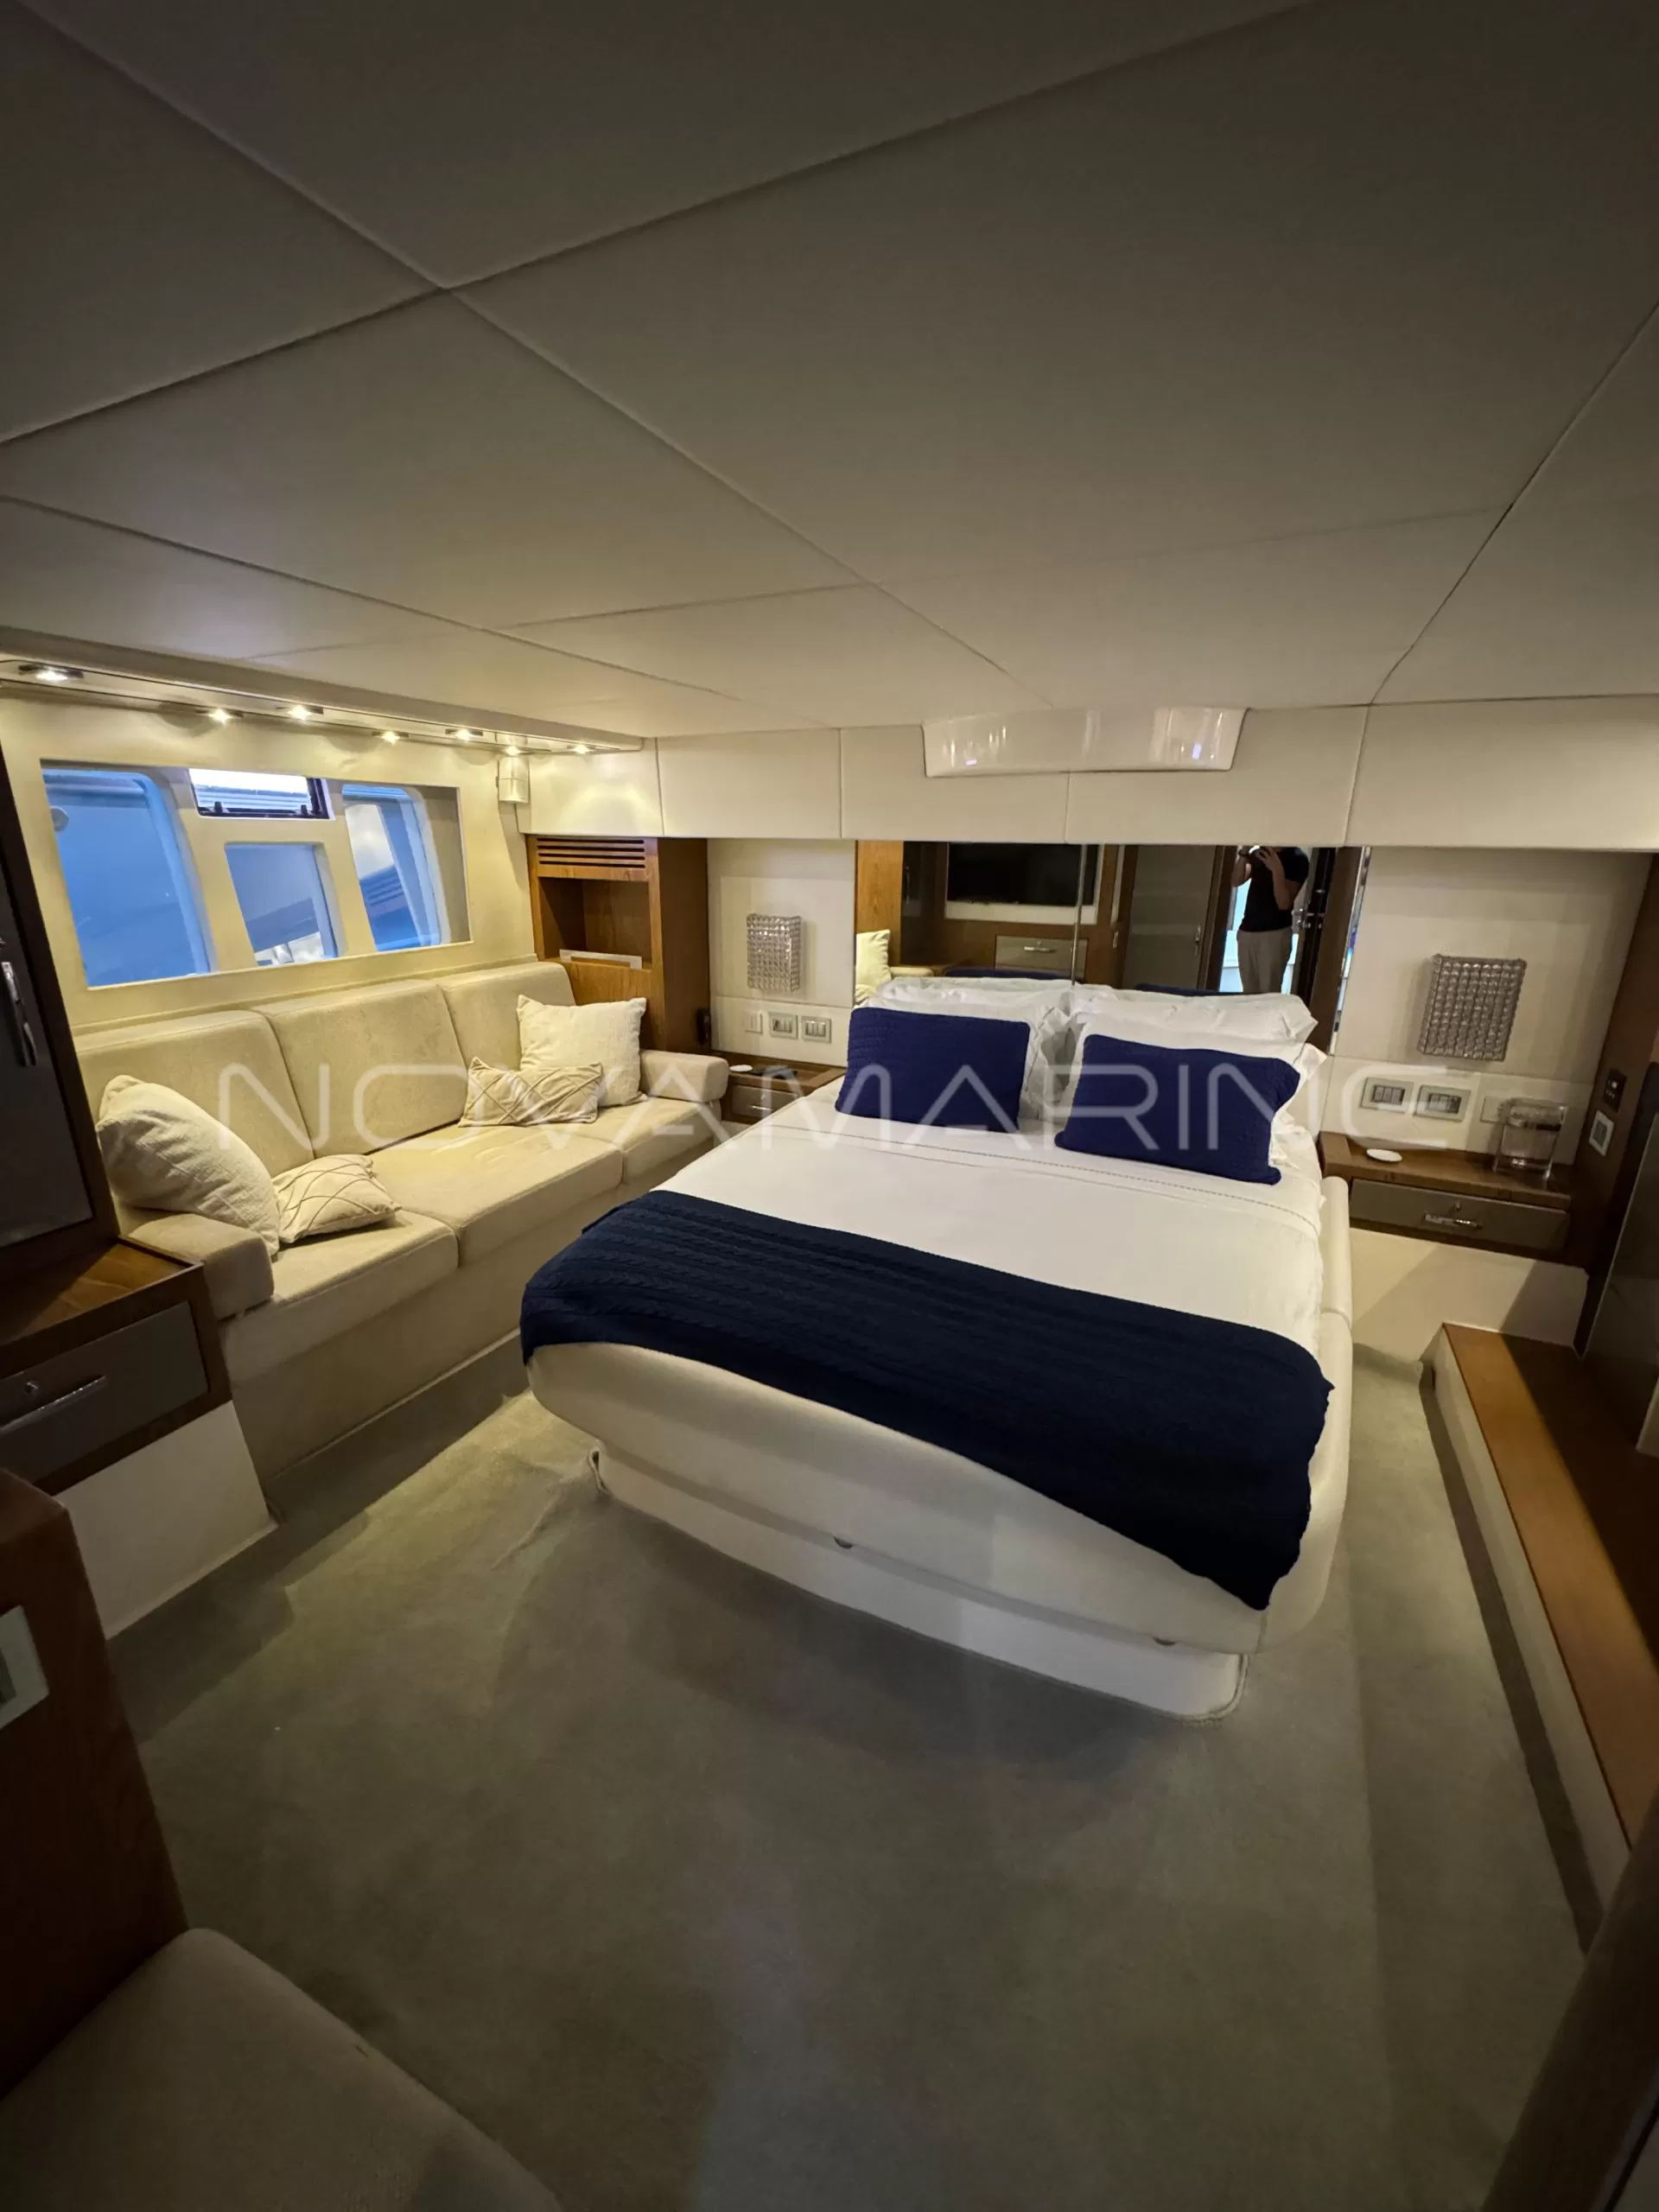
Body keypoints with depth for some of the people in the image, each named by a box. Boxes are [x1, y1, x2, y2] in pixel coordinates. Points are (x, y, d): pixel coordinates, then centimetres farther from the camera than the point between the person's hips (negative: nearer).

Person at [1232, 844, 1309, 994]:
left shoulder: (1297, 859, -8)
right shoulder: (1259, 852, 10)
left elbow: (1284, 903, -15)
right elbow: (1236, 881, -1)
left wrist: (1277, 870, -28)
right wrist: (1244, 853, -14)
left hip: (1275, 934, -6)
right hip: (1247, 929, 6)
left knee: (1269, 994, -9)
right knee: (1248, 992, 7)